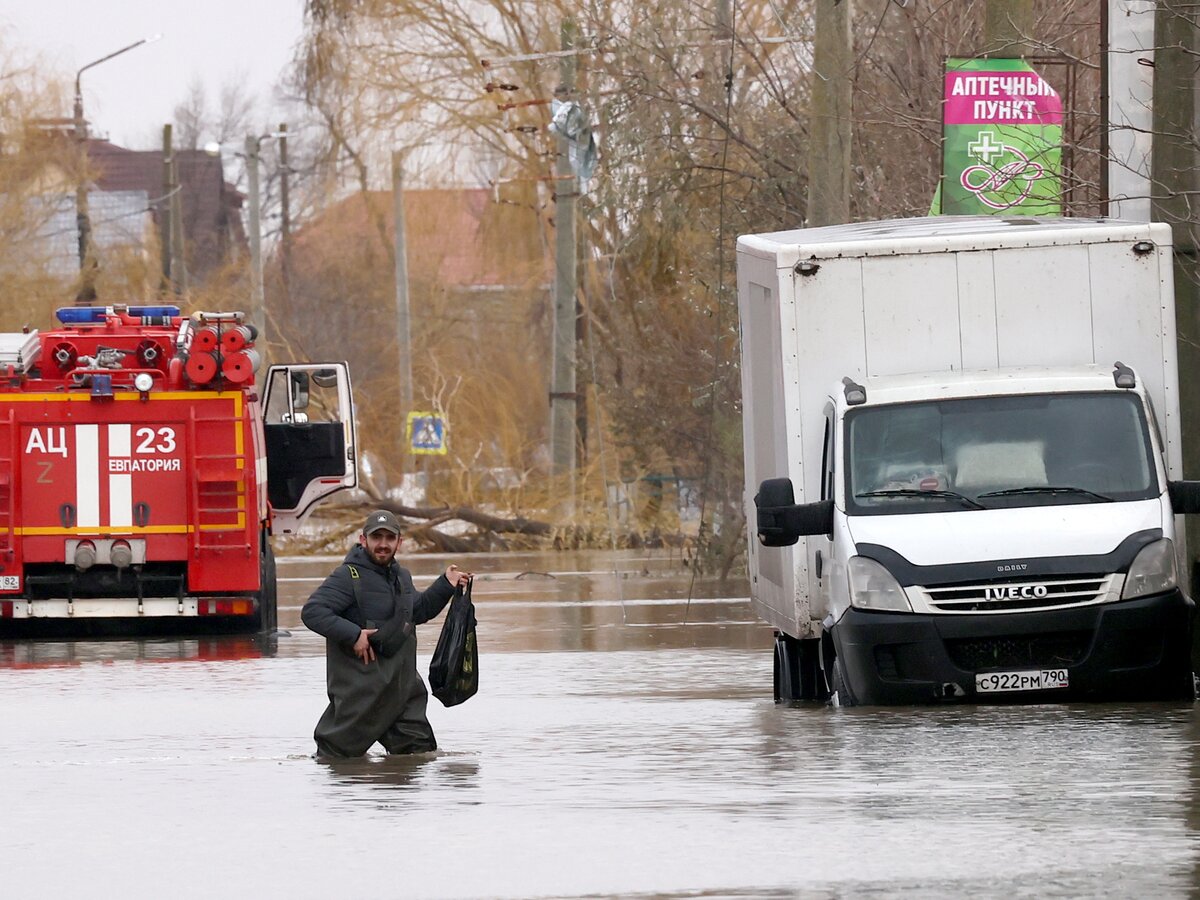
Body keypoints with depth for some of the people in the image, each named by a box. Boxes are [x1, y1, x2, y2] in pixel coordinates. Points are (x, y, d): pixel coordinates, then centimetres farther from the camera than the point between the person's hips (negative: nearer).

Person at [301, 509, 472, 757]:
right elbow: (312, 612, -21)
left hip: (402, 688, 7)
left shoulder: (401, 577, 14)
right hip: (359, 689, -7)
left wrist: (445, 585, 18)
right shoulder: (348, 577, -13)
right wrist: (353, 634, -25)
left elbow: (418, 611, 30)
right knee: (341, 749, -1)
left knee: (420, 750, 8)